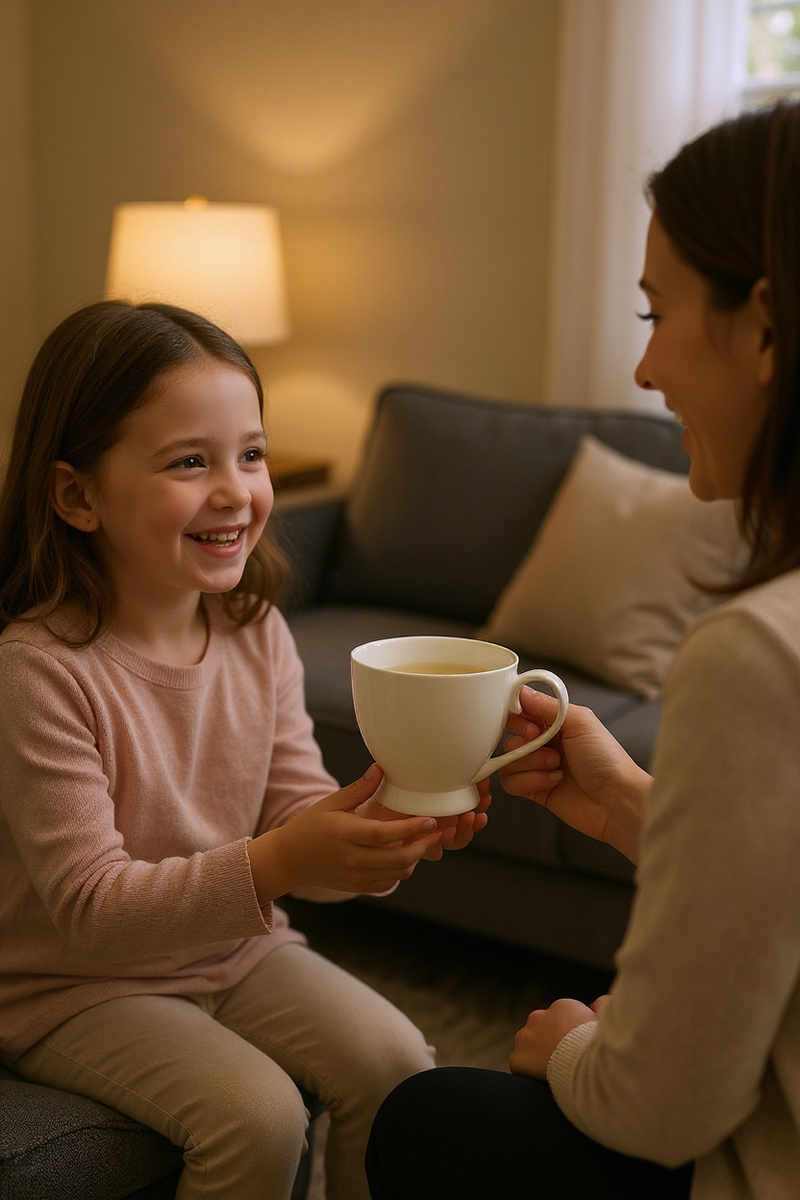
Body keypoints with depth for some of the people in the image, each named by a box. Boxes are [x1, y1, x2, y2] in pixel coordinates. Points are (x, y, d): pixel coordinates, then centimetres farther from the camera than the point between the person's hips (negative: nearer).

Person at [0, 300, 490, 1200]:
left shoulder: (258, 634, -4)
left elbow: (297, 817, -2)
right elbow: (89, 907, -25)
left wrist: (387, 831, -25)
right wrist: (273, 866, -39)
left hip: (235, 947, 6)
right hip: (74, 988, -5)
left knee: (394, 1063, -9)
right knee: (257, 1112, -23)